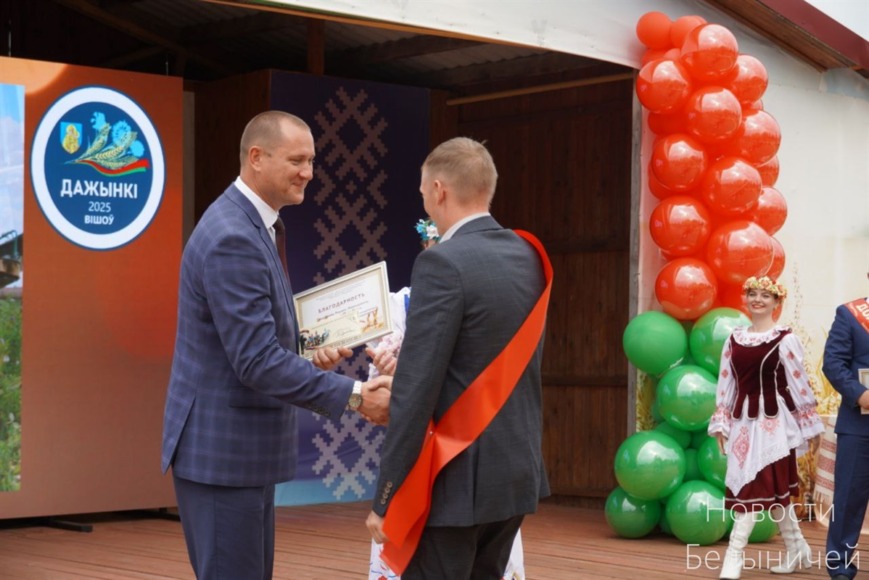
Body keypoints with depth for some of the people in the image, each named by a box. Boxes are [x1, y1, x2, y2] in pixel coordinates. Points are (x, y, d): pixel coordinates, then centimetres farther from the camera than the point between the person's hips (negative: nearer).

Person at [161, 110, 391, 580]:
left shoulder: (249, 225, 11)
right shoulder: (232, 238, -21)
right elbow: (256, 362, -26)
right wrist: (353, 395, -25)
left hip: (242, 445, 10)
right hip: (221, 449, -10)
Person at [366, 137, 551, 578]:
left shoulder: (444, 263, -15)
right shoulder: (528, 258, 8)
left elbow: (417, 390, -19)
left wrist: (386, 497, -13)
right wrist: (401, 362, 22)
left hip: (457, 478, -8)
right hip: (517, 470, 8)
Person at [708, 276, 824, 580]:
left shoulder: (785, 340, -5)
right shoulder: (734, 339, 10)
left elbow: (799, 384, -4)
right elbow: (726, 384, 11)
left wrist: (811, 425, -2)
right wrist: (720, 425, 9)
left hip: (773, 421, -5)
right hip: (743, 421, 5)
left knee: (754, 485, -9)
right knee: (773, 489, 11)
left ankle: (735, 554, -7)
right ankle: (797, 549, 24)